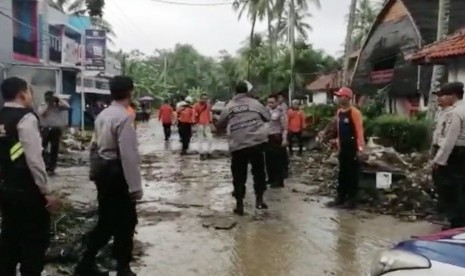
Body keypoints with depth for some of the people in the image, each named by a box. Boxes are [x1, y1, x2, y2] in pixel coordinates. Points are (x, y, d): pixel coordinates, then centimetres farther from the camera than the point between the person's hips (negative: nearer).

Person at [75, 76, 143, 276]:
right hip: (116, 173, -9)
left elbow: (94, 146, 15)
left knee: (106, 220, 18)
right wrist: (135, 186, -21)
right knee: (125, 221, 6)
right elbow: (128, 155, -24)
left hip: (102, 170, 9)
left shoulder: (103, 115, 10)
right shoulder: (124, 117, -19)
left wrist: (94, 171, 24)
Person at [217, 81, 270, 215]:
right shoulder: (254, 103, 3)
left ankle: (239, 204, 10)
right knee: (259, 171, 14)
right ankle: (259, 199, 11)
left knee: (239, 175, 10)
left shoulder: (229, 106, 8)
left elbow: (220, 124, 15)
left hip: (237, 146, 1)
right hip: (257, 142, -1)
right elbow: (267, 117, 12)